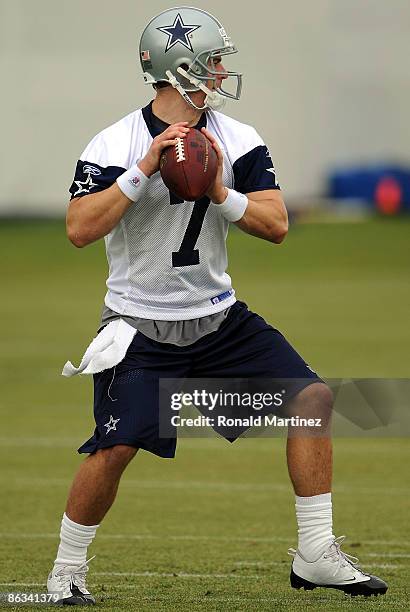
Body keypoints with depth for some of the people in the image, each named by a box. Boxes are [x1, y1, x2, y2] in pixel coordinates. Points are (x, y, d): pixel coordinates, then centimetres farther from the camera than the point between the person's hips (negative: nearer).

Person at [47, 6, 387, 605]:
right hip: (140, 326, -5)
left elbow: (276, 225, -5)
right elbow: (80, 230, -22)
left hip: (219, 318, 5)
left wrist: (221, 192, -21)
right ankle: (66, 572, 5)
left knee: (312, 397, -8)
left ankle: (316, 556, 0)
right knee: (116, 447, -17)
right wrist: (144, 170, -27)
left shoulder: (240, 141, 0)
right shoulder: (115, 145, -12)